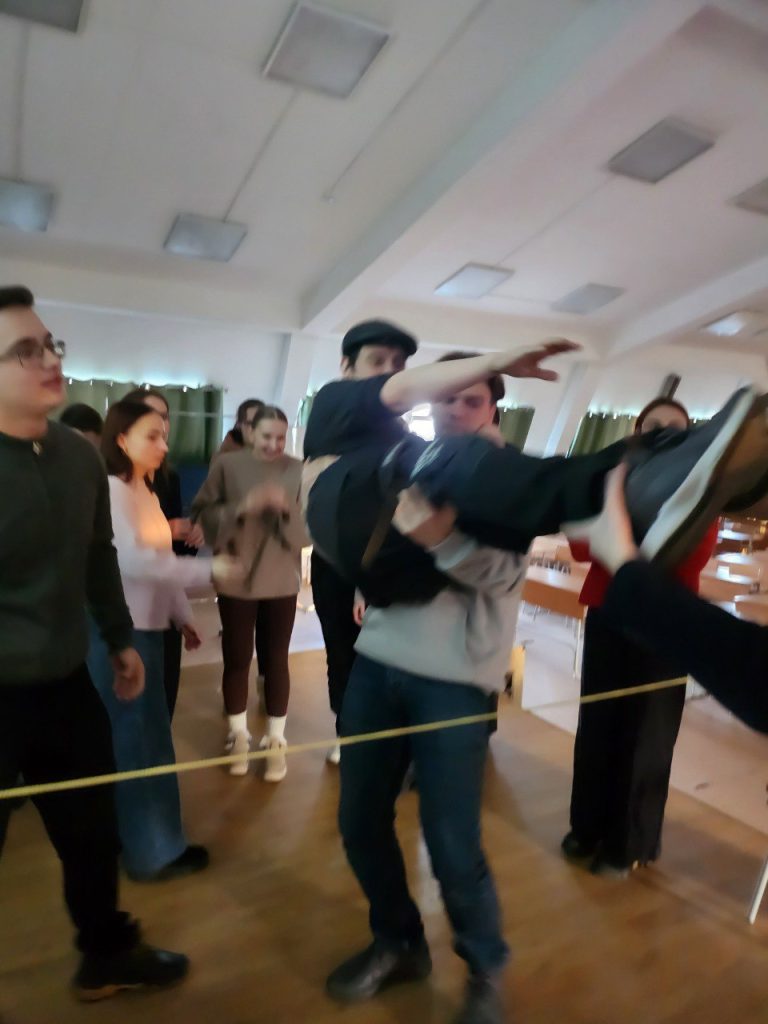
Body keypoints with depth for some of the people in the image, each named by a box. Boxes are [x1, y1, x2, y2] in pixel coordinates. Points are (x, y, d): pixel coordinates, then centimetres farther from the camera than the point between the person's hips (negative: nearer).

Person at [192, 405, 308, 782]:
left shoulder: (299, 470, -1)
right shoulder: (227, 464, -3)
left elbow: (308, 531, -5)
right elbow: (203, 516, -8)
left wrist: (287, 509, -24)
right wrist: (242, 508, -23)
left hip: (281, 583, 0)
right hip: (236, 581, 0)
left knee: (275, 661, 9)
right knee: (236, 659, 11)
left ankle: (275, 740, 25)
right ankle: (238, 735, 31)